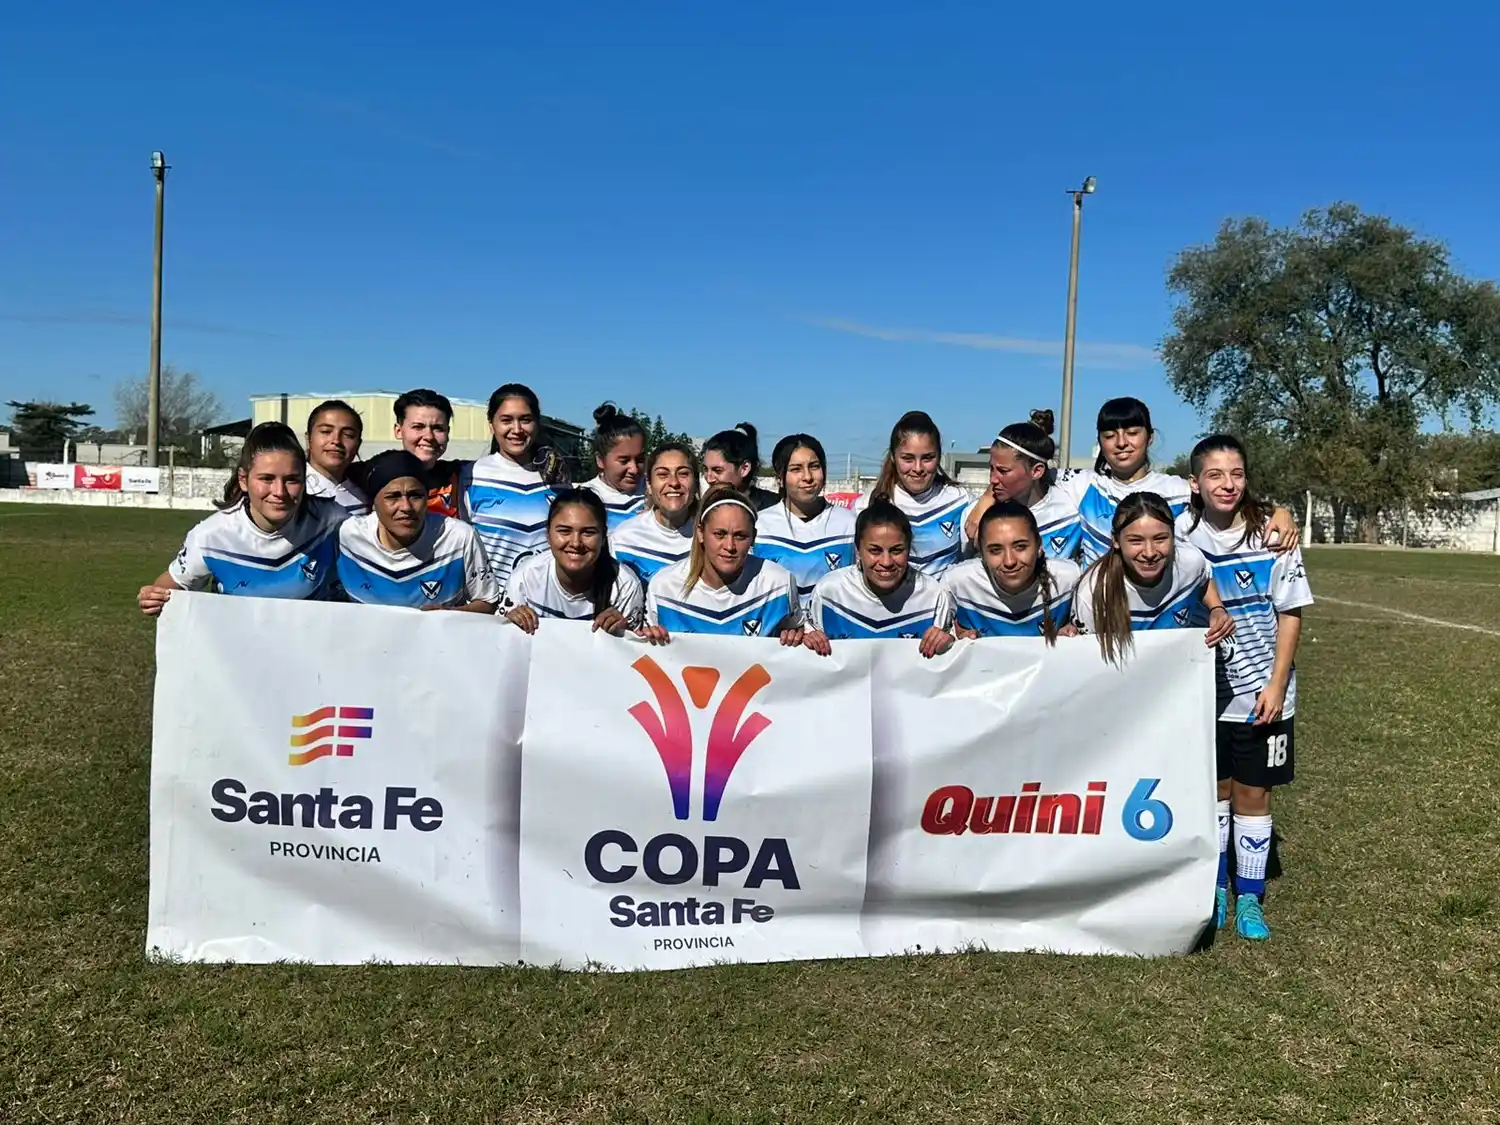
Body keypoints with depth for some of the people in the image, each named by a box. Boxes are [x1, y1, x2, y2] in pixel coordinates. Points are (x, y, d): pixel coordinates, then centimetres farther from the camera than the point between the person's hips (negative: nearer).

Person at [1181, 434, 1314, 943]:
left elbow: (1290, 614, -5)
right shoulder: (1181, 534, -6)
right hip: (1203, 691, 1)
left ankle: (1249, 897, 20)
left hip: (1261, 693, -1)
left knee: (1253, 793, 7)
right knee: (1213, 790, 12)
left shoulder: (1271, 534, -10)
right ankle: (1214, 888, 27)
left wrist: (1276, 685, -10)